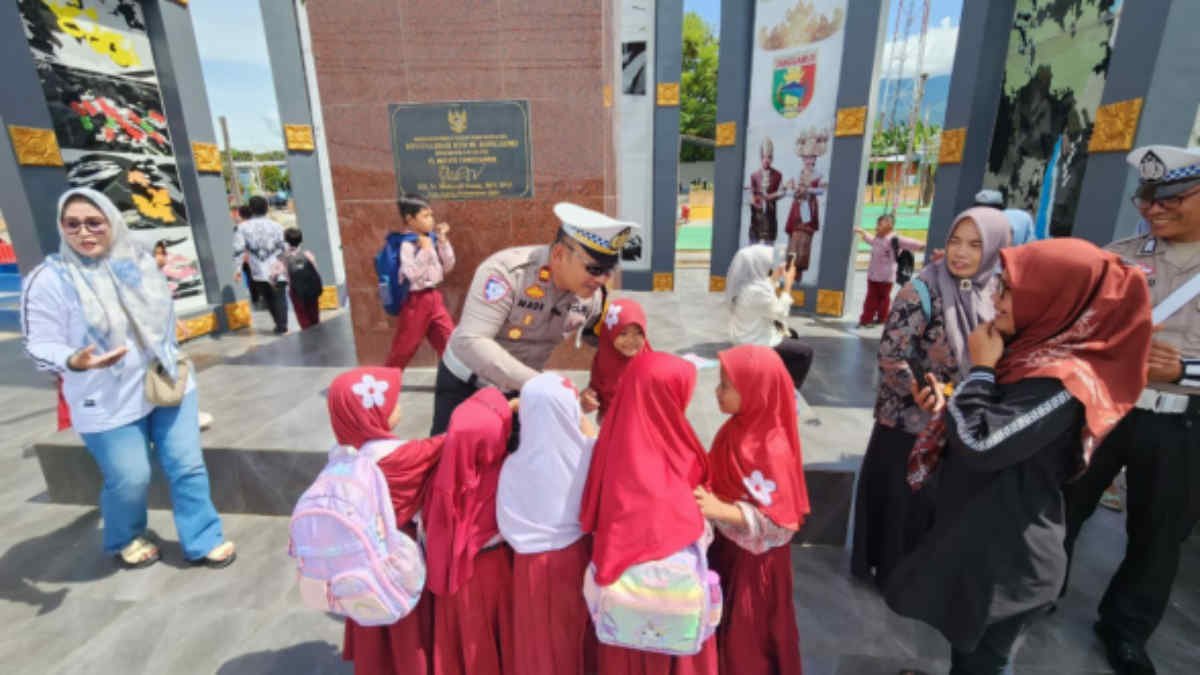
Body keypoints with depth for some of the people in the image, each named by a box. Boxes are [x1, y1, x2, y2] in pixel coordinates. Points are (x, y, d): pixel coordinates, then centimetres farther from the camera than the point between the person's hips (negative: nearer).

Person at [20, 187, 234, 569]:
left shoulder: (139, 262, 2)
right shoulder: (49, 280, -11)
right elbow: (40, 346, -10)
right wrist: (74, 361, -32)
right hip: (110, 405, -3)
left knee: (188, 467, 6)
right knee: (129, 480, 7)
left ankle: (202, 542, 21)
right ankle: (126, 540, 38)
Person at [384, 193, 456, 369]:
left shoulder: (431, 239, 4)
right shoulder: (405, 244, -15)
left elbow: (448, 267, 7)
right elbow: (411, 274, -23)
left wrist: (443, 241, -1)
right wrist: (424, 250, -22)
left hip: (434, 298, 6)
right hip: (415, 301, -6)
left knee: (450, 339, 10)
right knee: (404, 348, 6)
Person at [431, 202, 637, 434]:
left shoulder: (592, 295, -13)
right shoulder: (508, 271, -31)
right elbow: (469, 342, -37)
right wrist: (536, 383, -42)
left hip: (519, 388, 5)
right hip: (467, 383, -4)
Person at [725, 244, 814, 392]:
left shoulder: (740, 282, -5)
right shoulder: (757, 290, -33)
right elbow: (780, 313, -17)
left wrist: (774, 279, 7)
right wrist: (787, 284, -10)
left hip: (745, 337, 10)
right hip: (756, 343, -10)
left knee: (791, 335, 29)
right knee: (805, 352, 6)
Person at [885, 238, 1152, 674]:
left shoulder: (1062, 382, -26)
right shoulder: (1040, 355, 3)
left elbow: (980, 445, -29)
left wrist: (980, 369, -20)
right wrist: (948, 406, -3)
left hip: (1004, 553, -8)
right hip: (983, 532, 8)